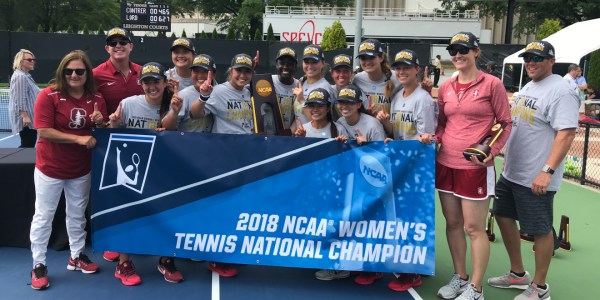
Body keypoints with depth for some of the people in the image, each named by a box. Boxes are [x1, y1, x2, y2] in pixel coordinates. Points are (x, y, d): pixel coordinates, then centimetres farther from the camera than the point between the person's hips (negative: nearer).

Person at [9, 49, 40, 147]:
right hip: (25, 117, -11)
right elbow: (20, 99, -22)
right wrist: (25, 116, -26)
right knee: (27, 145, -7)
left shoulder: (26, 75, 18)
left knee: (29, 145, 13)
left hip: (29, 116, 11)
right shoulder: (20, 76, -16)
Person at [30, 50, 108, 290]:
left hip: (81, 169, 4)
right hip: (50, 168, -4)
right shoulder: (48, 95, -17)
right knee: (43, 217, 7)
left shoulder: (97, 99, -4)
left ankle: (77, 256, 35)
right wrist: (79, 139, -27)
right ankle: (39, 265, 21)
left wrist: (100, 123, -20)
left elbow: (102, 132, 4)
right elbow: (44, 131, -22)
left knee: (77, 215, 18)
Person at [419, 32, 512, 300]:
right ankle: (459, 277, 30)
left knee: (474, 228, 1)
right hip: (445, 164, 6)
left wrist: (492, 152, -15)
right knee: (452, 223, 13)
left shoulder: (492, 84, -6)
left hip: (475, 167, -5)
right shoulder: (445, 87, 9)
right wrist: (434, 137, -2)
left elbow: (506, 124, -3)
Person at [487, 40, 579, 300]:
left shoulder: (560, 91, -15)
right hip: (511, 172, 10)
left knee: (540, 230, 3)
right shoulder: (528, 87, 13)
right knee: (503, 217, 16)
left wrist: (547, 171, -26)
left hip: (536, 179, -10)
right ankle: (518, 274, 33)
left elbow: (566, 133, -22)